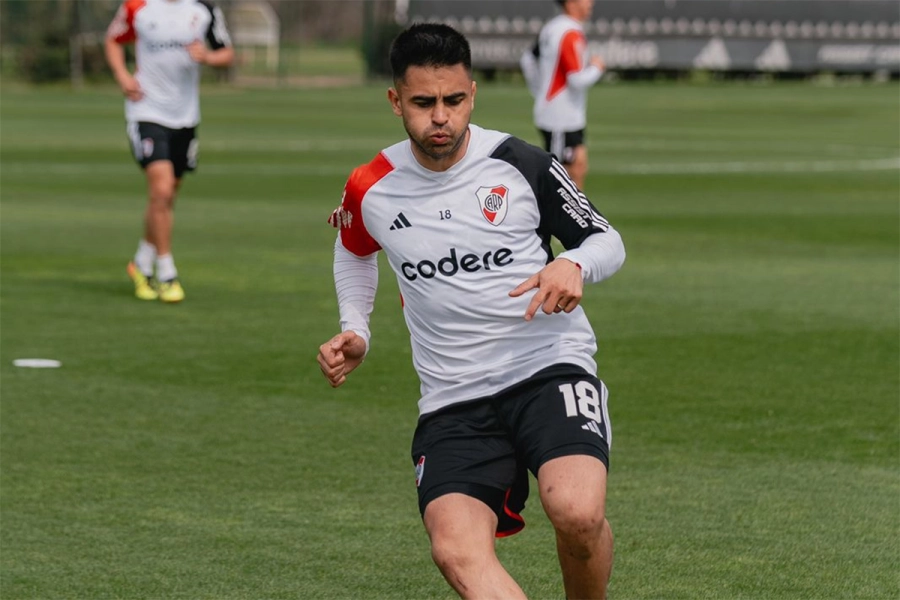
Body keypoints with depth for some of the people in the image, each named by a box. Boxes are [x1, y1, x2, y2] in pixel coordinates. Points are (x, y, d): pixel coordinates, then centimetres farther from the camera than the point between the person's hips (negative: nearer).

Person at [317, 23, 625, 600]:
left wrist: (573, 265, -15)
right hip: (453, 401, 2)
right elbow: (355, 250, 29)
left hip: (551, 369, -2)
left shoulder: (522, 164, -3)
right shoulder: (370, 189, 5)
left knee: (578, 513, -29)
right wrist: (355, 333, 16)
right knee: (457, 551, -24)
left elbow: (606, 239, 7)